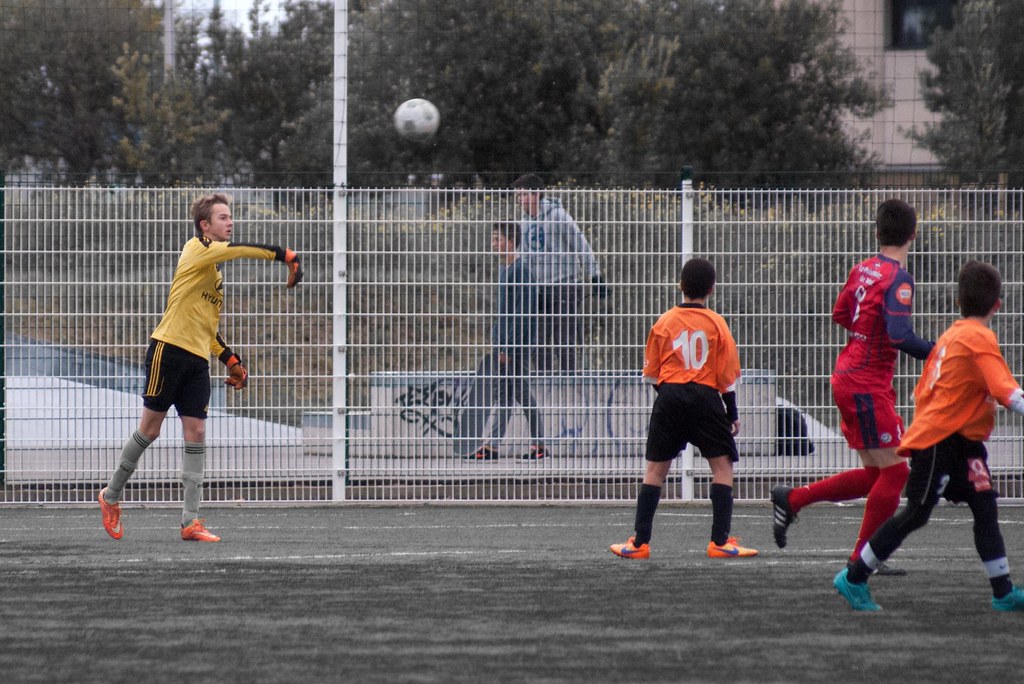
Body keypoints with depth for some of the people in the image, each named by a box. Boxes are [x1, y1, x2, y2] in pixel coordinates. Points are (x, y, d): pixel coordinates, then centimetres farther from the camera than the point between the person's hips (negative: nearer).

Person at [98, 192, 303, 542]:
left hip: (198, 359, 8)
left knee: (196, 433, -1)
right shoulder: (197, 249, -5)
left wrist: (231, 360, 20)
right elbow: (243, 249, -23)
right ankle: (111, 495, 18)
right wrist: (286, 256, -26)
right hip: (169, 349, -8)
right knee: (150, 428, -1)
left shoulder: (216, 274, 20)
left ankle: (190, 521, -2)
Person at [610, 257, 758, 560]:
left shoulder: (663, 322, 5)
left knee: (655, 469, 8)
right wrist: (732, 413, 9)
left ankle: (639, 542, 5)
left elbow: (651, 373, 10)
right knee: (722, 466, 5)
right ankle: (720, 541, -4)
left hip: (669, 395, 2)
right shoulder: (716, 323, -1)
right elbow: (728, 375, 0)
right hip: (706, 397, -2)